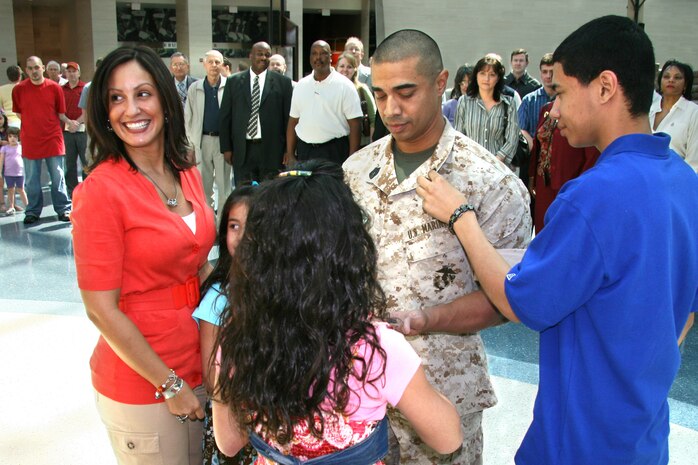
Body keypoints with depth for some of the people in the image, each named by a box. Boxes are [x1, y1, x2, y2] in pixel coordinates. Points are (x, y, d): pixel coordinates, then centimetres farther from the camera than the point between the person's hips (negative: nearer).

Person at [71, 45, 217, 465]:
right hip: (140, 389, -6)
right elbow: (101, 309, -17)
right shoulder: (100, 190, -18)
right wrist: (170, 384, -14)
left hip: (199, 365, 6)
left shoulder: (187, 173, 1)